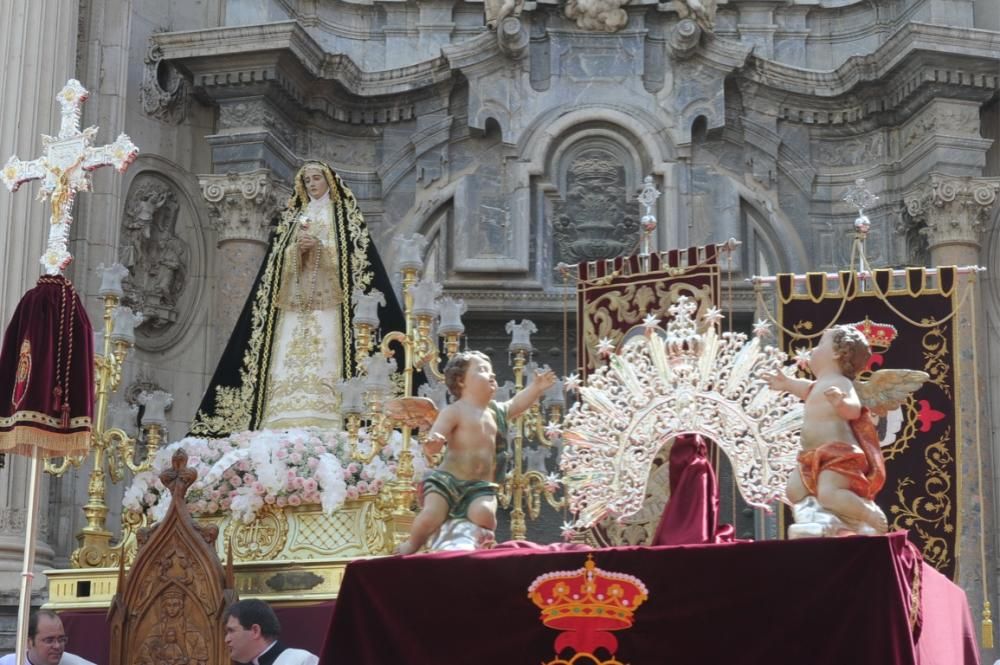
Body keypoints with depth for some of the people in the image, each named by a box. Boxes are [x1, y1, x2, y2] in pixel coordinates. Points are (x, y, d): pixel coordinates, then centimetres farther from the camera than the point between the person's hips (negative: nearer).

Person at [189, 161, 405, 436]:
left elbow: (354, 255, -2)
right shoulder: (293, 217, 22)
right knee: (289, 363, -9)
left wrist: (320, 247, -15)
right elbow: (278, 258, 11)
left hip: (328, 299, -4)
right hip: (294, 300, 4)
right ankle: (287, 427, -15)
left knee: (325, 361, -16)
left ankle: (323, 426, -23)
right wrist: (297, 249, -10)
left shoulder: (345, 214, 10)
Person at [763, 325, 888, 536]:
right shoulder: (820, 384, 18)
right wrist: (787, 384, 55)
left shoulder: (840, 383, -13)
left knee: (828, 495, -31)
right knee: (794, 491, 11)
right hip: (816, 458, 11)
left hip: (839, 457, -11)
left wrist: (841, 402, -51)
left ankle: (872, 515, -16)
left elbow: (854, 409, -30)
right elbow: (808, 390, 42)